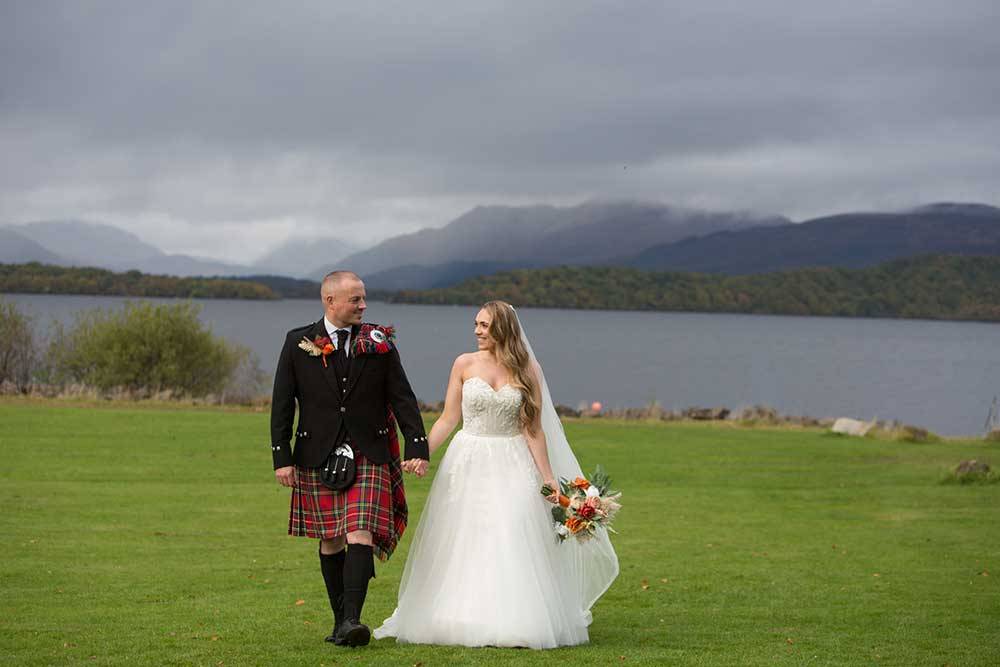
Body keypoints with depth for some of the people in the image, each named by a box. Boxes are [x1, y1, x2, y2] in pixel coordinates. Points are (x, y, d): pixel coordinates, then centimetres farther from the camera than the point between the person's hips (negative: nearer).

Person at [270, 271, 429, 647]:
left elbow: (402, 399, 4)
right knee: (330, 542, 8)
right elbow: (282, 404, 3)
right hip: (318, 457, 1)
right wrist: (281, 457, -3)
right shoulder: (298, 343, 3)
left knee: (361, 536, -14)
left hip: (369, 457, -1)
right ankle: (340, 620, 18)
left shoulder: (379, 344, 5)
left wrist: (417, 447, -5)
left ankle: (352, 621, -20)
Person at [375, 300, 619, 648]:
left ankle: (514, 622, 2)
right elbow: (448, 420, 3)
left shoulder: (526, 369, 0)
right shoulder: (465, 364, 1)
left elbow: (534, 429, 1)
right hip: (468, 464, 1)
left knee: (512, 546, -6)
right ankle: (463, 620, 10)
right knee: (462, 547, 2)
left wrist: (548, 477, -4)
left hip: (512, 469, -1)